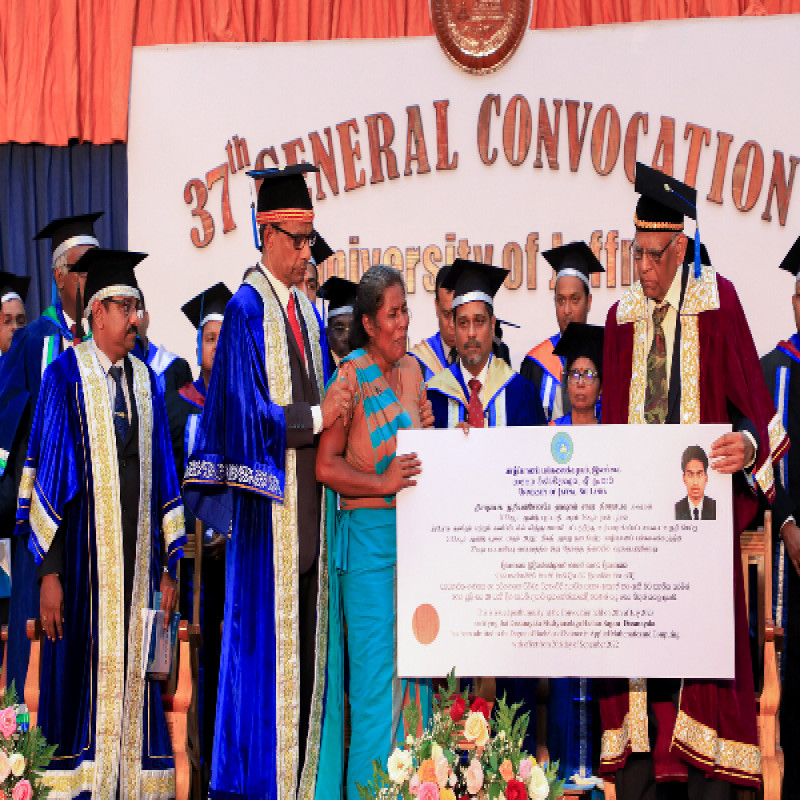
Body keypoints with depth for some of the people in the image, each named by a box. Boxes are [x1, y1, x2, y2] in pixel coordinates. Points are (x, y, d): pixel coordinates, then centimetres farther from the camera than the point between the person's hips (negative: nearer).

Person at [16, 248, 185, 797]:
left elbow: (162, 472, 14)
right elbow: (47, 471, -6)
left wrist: (170, 565, 8)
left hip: (138, 548, 4)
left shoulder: (145, 379, 13)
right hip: (83, 547, -4)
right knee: (82, 668, -3)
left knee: (134, 671, 5)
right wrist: (48, 572, -13)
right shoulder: (67, 374, -1)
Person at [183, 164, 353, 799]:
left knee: (305, 636, 9)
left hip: (307, 495, 8)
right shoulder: (247, 309, -9)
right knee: (265, 632, -5)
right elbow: (247, 413, -15)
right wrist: (317, 418, -11)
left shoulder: (308, 311, 16)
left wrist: (334, 410, 1)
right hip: (268, 504, -8)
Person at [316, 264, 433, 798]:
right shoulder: (351, 377, -7)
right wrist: (381, 483, -20)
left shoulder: (411, 369, 13)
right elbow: (326, 465, -10)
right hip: (368, 533, -7)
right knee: (376, 663, -6)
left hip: (414, 527, 7)